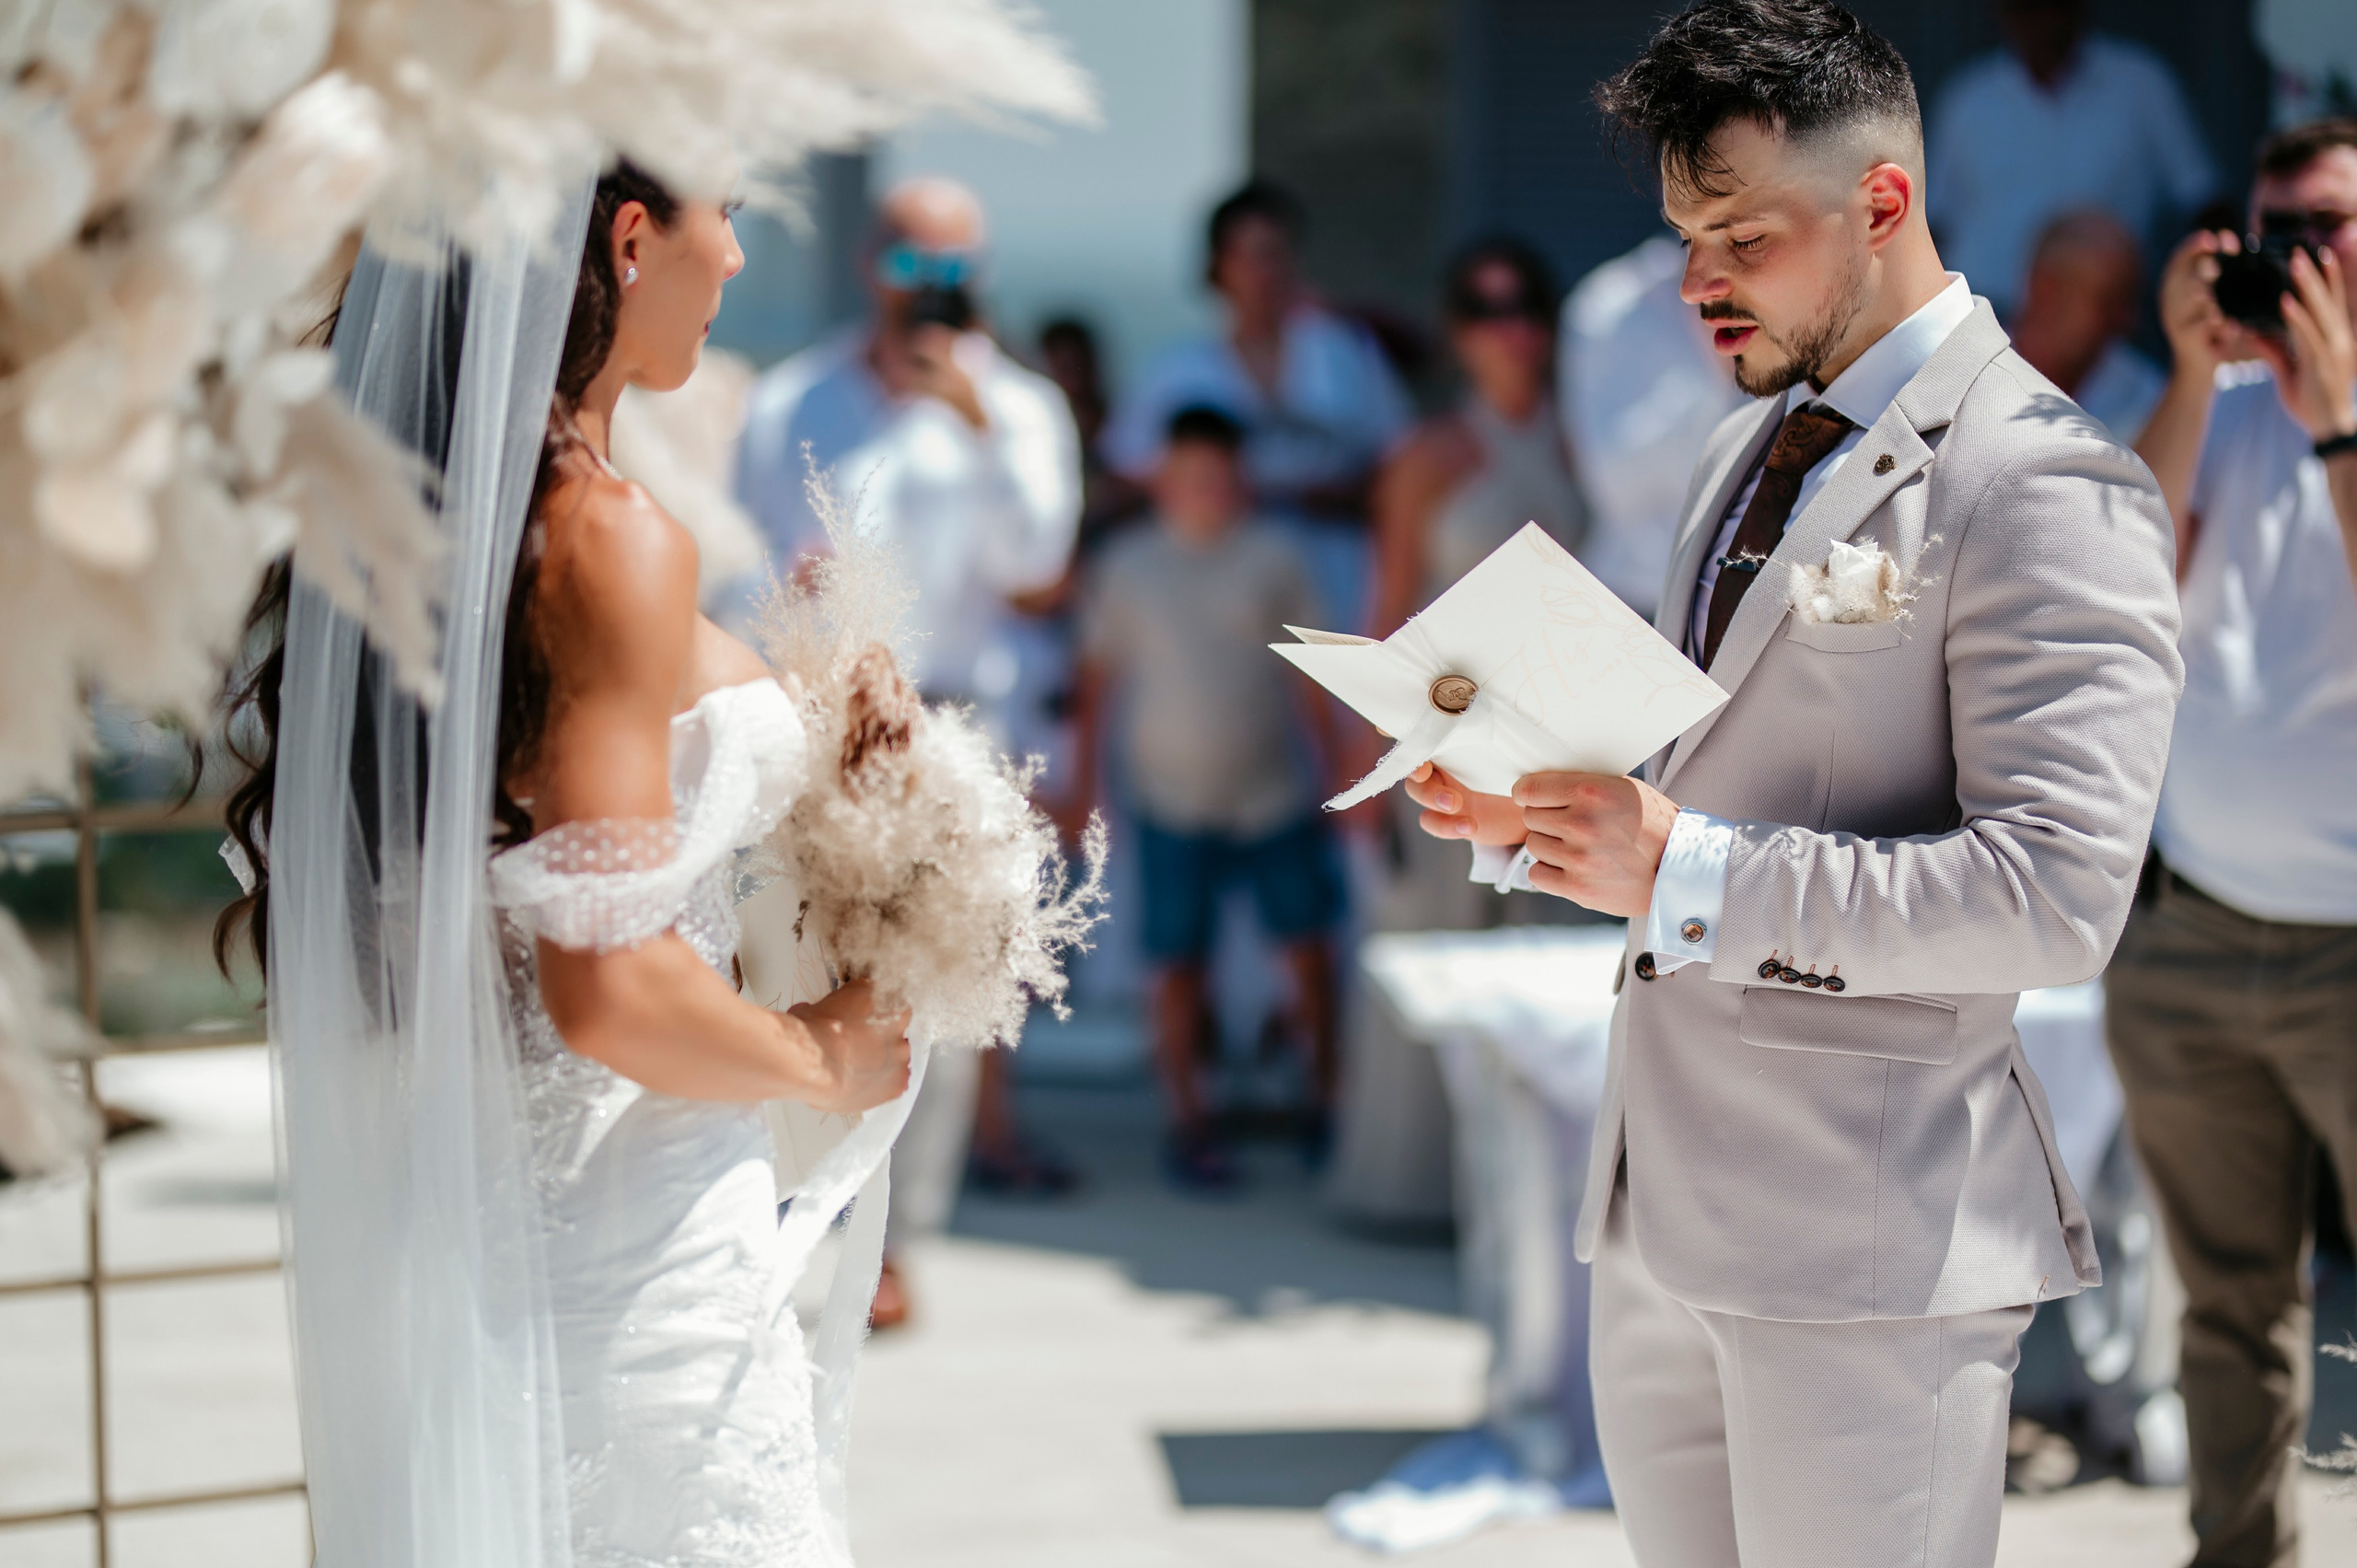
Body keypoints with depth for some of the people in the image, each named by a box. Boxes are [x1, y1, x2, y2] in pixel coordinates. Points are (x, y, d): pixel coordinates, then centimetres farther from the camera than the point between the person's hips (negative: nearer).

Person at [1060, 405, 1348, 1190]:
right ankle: (1188, 1122, 10)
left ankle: (1326, 1097, 20)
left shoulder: (1272, 557, 3)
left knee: (1310, 946, 3)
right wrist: (1082, 783, 6)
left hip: (1276, 794, 1)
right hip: (1175, 802, -1)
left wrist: (1338, 765, 8)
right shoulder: (1126, 566, 2)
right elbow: (1097, 677, 8)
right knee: (1180, 962, -1)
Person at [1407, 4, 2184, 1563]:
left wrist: (1681, 872, -22)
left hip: (1872, 1249, -8)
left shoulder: (2040, 486, -12)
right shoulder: (1748, 451, 17)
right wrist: (1536, 813, 4)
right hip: (1661, 1218, 9)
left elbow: (2055, 897, -21)